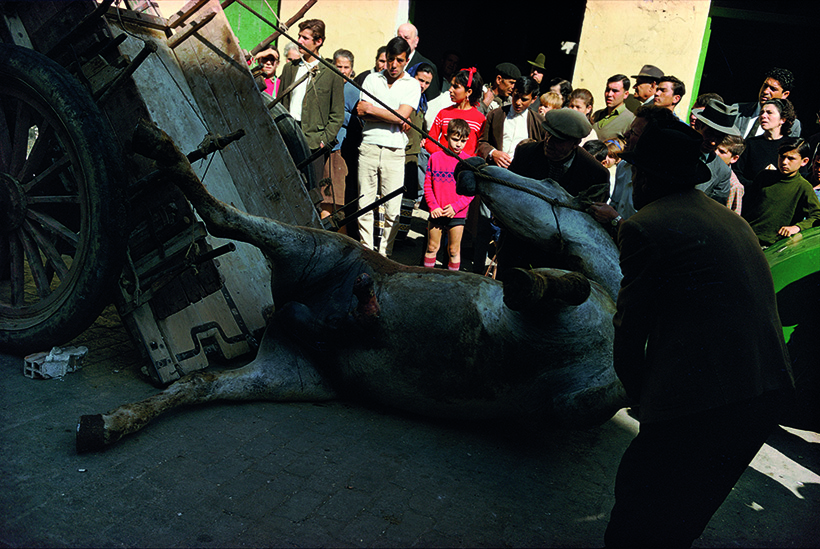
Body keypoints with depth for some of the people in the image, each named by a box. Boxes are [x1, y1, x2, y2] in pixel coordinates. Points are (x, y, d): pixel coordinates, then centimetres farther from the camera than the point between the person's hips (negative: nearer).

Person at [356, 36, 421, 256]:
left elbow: (401, 115, -8)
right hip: (368, 147, 2)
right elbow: (361, 112, 0)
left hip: (394, 151, -1)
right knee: (365, 203, 3)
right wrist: (393, 118, -6)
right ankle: (366, 250, 15)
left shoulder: (412, 85, 7)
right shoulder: (372, 79, 12)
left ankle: (385, 253, 10)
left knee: (392, 209, -3)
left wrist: (371, 108, -4)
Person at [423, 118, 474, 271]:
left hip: (457, 214, -1)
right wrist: (433, 206, -9)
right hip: (436, 212, 1)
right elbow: (427, 185, 3)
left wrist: (456, 207, -13)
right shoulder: (435, 157, 2)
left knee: (454, 251, 7)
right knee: (432, 248, 10)